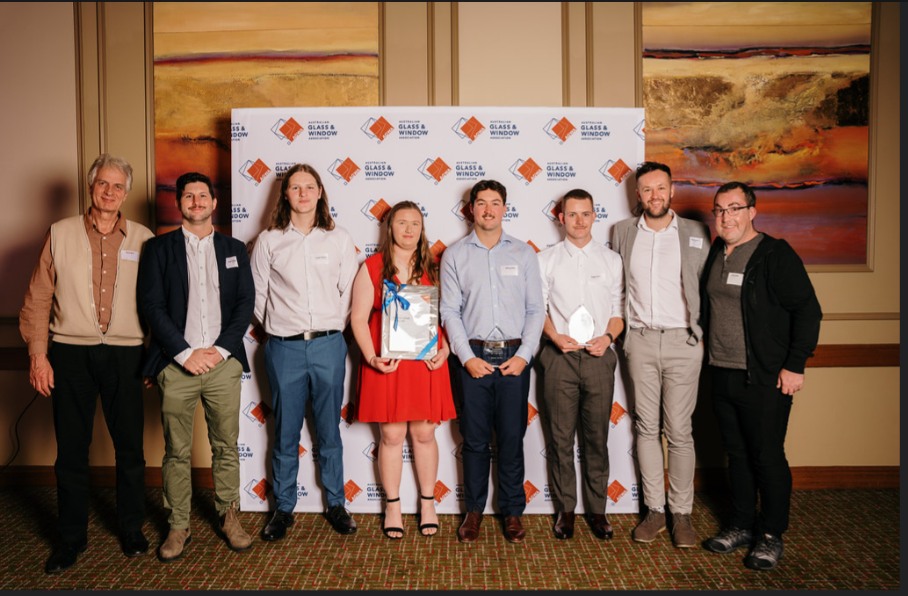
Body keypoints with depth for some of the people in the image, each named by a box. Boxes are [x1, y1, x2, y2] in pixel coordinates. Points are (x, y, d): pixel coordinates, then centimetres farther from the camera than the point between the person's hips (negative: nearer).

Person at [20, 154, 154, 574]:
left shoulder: (143, 239, 4)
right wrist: (37, 354, -3)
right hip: (70, 351, 0)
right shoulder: (60, 234, 3)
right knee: (71, 450, 9)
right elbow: (38, 299, 3)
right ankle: (71, 538, 24)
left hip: (125, 353, 0)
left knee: (130, 447, 8)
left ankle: (131, 529, 26)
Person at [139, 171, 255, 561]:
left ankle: (228, 516, 22)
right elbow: (152, 306, -2)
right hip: (176, 364, -1)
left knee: (226, 447, 8)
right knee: (176, 452, 6)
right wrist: (186, 353, -9)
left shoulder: (234, 249, 11)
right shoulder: (159, 248, 6)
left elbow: (246, 303, 5)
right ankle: (178, 526, 18)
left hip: (224, 362, 1)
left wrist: (220, 350, -6)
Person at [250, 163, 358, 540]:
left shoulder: (339, 239, 5)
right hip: (284, 349, 0)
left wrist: (332, 328, 3)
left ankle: (336, 504, 24)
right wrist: (278, 327, 5)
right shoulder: (268, 241, 3)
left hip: (328, 346, 1)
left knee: (329, 432, 10)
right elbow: (257, 296, 6)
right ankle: (283, 509, 23)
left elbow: (349, 293, 6)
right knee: (285, 434, 9)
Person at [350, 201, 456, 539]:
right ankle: (392, 507, 20)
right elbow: (358, 317, -2)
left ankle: (428, 503, 24)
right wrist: (371, 357, -13)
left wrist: (444, 350, -7)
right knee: (391, 435, 5)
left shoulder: (432, 269, 9)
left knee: (424, 433, 8)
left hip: (426, 362, 2)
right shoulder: (372, 267, 2)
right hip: (386, 364, -1)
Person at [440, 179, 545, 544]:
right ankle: (474, 510, 20)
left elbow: (536, 309, 5)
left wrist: (524, 355, -5)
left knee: (512, 439, 6)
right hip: (473, 358, 0)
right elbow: (450, 311, 2)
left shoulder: (523, 253, 7)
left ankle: (512, 511, 20)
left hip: (514, 357, 1)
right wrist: (467, 357, -6)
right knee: (475, 439, 7)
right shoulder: (455, 255, 5)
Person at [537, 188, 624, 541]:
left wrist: (608, 337, -9)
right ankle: (565, 509, 18)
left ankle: (597, 509, 20)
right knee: (560, 438, 5)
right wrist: (555, 337, -11)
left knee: (597, 438, 7)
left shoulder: (611, 260, 9)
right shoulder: (547, 260, 6)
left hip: (599, 357, 1)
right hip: (560, 357, -1)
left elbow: (620, 309, 9)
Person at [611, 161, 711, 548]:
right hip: (640, 341, 2)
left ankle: (682, 513, 14)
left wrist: (703, 334, 0)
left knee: (679, 432, 1)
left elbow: (708, 287, 5)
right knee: (646, 428, 8)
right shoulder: (623, 232, 8)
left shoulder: (695, 233, 3)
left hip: (682, 341, -2)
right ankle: (654, 509, 18)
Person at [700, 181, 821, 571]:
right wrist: (706, 346, 12)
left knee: (768, 457, 3)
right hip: (722, 374, 6)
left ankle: (771, 535, 20)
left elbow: (808, 310, -11)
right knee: (736, 454, 15)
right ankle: (741, 525, 29)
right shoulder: (714, 254, 10)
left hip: (765, 378, -6)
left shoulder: (776, 254, -9)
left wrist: (795, 365, -14)